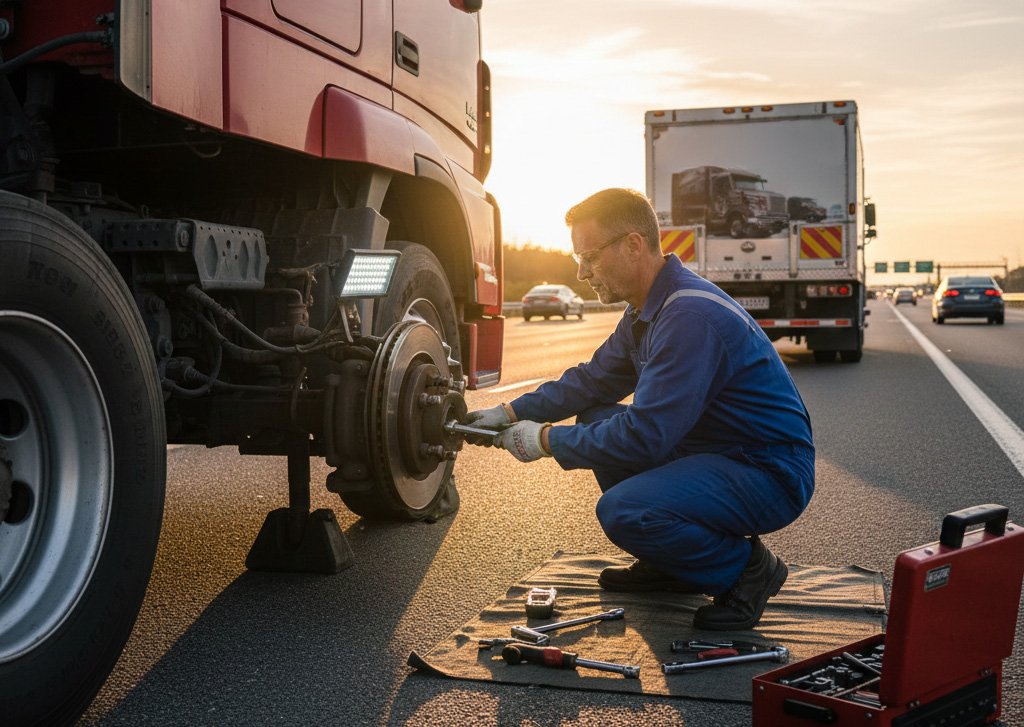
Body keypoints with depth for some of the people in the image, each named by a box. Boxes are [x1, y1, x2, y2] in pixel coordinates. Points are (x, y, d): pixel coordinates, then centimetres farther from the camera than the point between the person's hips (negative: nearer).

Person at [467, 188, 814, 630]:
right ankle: (667, 567, 16)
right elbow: (592, 380, 18)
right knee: (597, 421, 8)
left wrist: (547, 440, -17)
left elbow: (645, 436, -28)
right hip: (713, 452, 10)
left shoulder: (691, 316, -26)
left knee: (622, 511, -29)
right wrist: (513, 413, 6)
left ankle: (746, 568, -4)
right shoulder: (649, 309, 7)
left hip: (771, 476, -10)